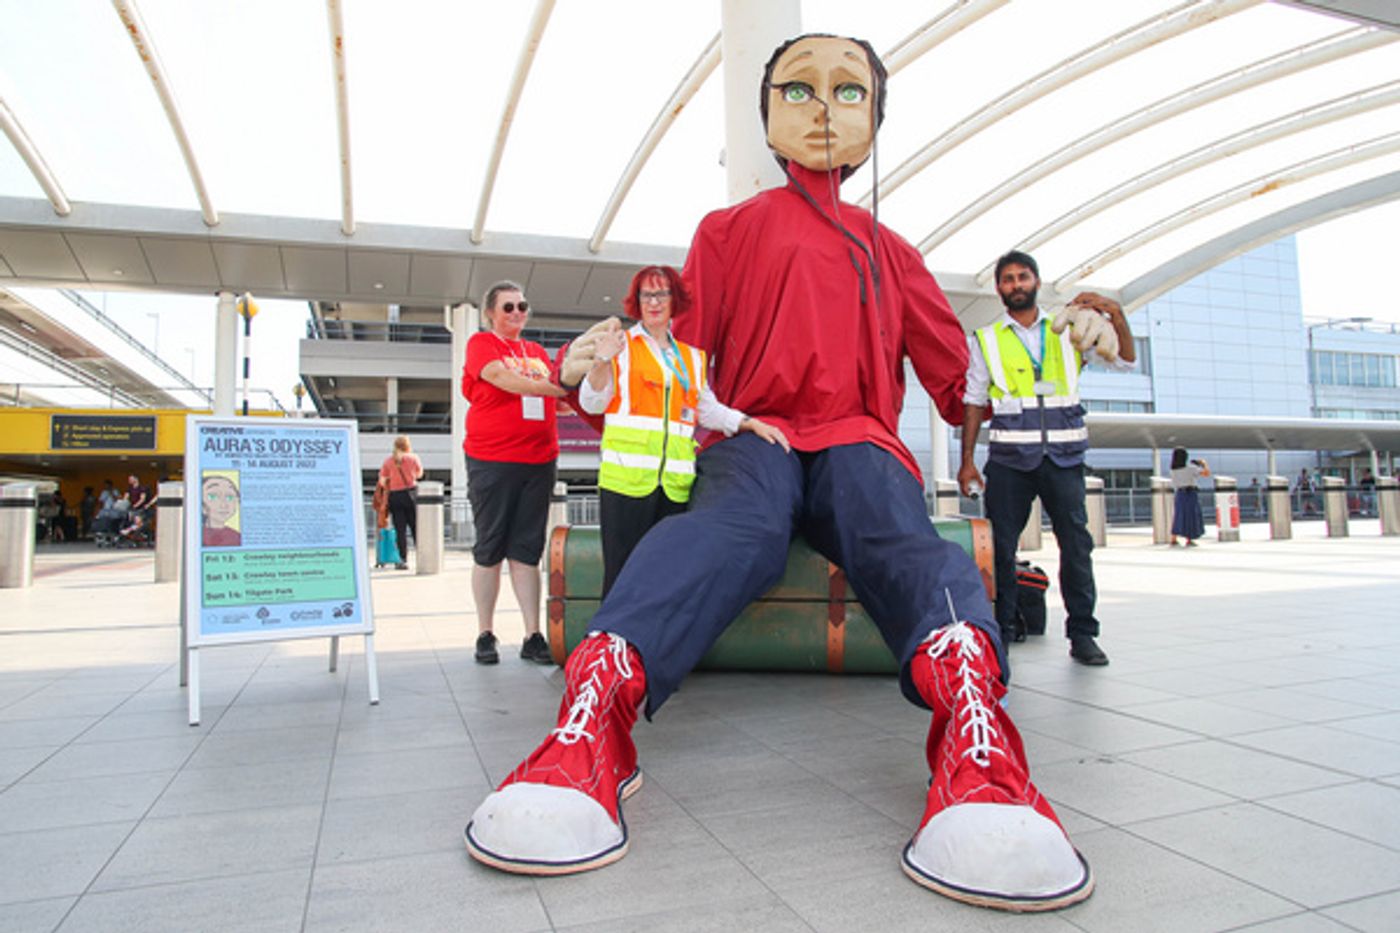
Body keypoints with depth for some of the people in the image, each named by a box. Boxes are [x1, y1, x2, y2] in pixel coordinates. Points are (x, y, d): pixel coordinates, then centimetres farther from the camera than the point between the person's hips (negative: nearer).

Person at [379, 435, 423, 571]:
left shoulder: (388, 461, 2)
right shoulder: (413, 458, -1)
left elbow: (382, 479, 0)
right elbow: (419, 474, 14)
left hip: (394, 496, 1)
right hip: (411, 494, -1)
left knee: (400, 530, 2)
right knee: (416, 528, 7)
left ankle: (403, 559, -1)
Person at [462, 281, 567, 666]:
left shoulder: (537, 352, 19)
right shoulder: (481, 343, 2)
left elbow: (553, 400, 23)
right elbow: (505, 380, -15)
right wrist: (563, 388, -16)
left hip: (538, 461, 5)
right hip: (491, 460, -5)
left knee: (527, 550, 5)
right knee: (490, 548, 1)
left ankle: (533, 637, 6)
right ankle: (485, 635, 10)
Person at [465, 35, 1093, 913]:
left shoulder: (888, 248, 26)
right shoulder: (730, 230, 19)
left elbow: (952, 370, 26)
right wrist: (595, 370, -12)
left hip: (858, 439, 2)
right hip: (752, 435, -1)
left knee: (899, 532, -33)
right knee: (732, 522, -37)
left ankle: (976, 735, -61)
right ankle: (594, 717, -60)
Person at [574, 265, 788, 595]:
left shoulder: (692, 356, 21)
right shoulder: (621, 344, 9)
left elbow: (708, 410, 23)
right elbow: (592, 404, 3)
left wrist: (751, 423, 10)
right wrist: (602, 362, -13)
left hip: (675, 481, 4)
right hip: (626, 477, -4)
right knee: (622, 576, -6)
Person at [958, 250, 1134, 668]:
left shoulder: (1067, 331, 15)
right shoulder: (986, 340, 11)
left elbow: (1124, 359, 10)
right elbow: (973, 404, 8)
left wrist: (1114, 314, -5)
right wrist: (966, 461, 1)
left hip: (1063, 456, 1)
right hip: (1009, 459, -1)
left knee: (1076, 543, -3)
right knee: (1001, 546, -1)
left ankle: (1082, 634, 6)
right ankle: (1000, 631, 9)